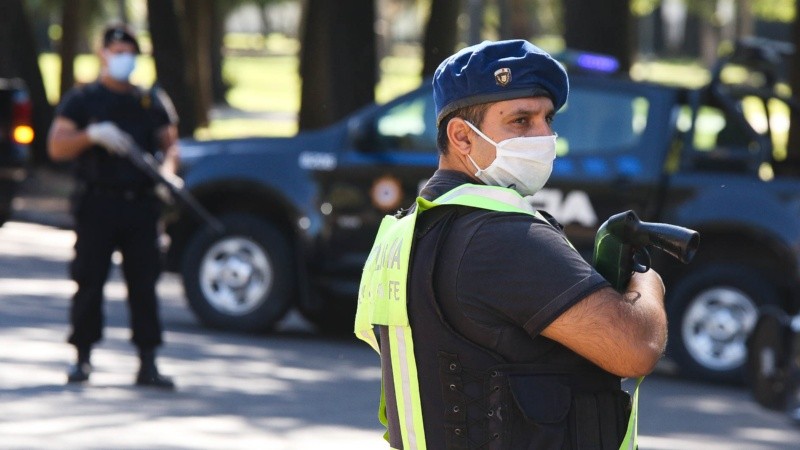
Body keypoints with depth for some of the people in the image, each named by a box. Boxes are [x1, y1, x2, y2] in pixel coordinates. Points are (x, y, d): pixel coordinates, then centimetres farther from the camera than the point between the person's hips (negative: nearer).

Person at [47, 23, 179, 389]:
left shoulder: (153, 102, 17)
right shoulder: (81, 100, 8)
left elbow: (170, 143, 15)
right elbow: (57, 147, 0)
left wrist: (168, 167, -7)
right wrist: (92, 135, -17)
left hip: (141, 205, 2)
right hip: (97, 204, -2)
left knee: (144, 284, -1)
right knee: (89, 282, -2)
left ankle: (147, 363, -1)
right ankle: (82, 358, 8)